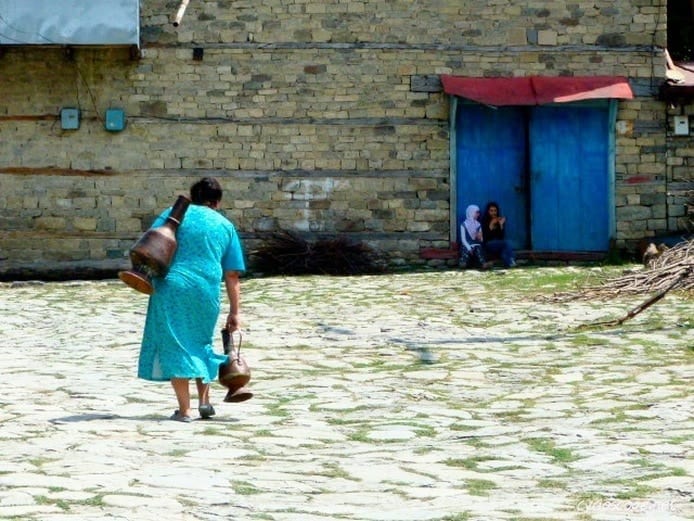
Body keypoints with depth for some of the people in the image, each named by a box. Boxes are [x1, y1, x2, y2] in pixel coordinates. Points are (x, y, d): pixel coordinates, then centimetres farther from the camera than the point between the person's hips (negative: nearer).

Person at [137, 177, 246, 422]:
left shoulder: (175, 214, 9)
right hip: (207, 293, 3)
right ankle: (204, 400, 20)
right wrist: (234, 313, 13)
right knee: (201, 344, 23)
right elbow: (232, 275, 12)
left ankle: (184, 409, -2)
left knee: (175, 346, 3)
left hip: (172, 287, -2)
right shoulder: (225, 226, 15)